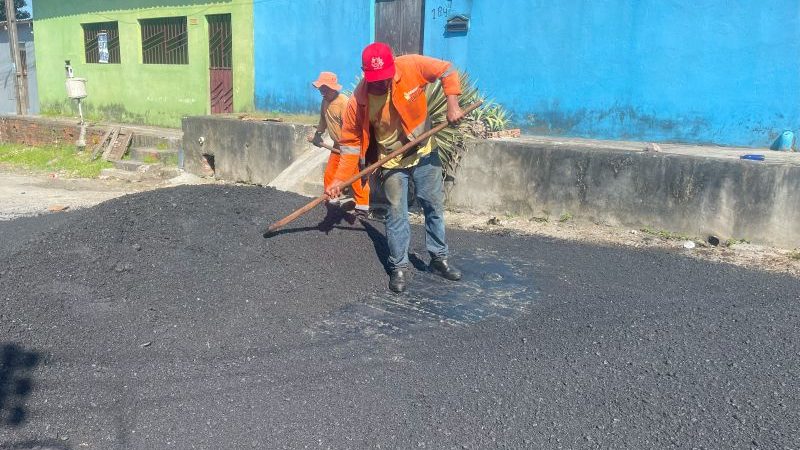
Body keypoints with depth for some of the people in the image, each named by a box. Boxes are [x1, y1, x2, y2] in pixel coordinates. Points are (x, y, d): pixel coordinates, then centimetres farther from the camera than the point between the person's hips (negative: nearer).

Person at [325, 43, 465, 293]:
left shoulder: (411, 66, -22)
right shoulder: (358, 102, -21)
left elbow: (447, 71, -8)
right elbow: (351, 143, -12)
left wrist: (452, 105, -20)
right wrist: (340, 180, -16)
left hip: (424, 153, 2)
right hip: (392, 162, -2)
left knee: (434, 207, 11)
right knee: (397, 214, -2)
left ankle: (439, 258, 27)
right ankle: (399, 267, 14)